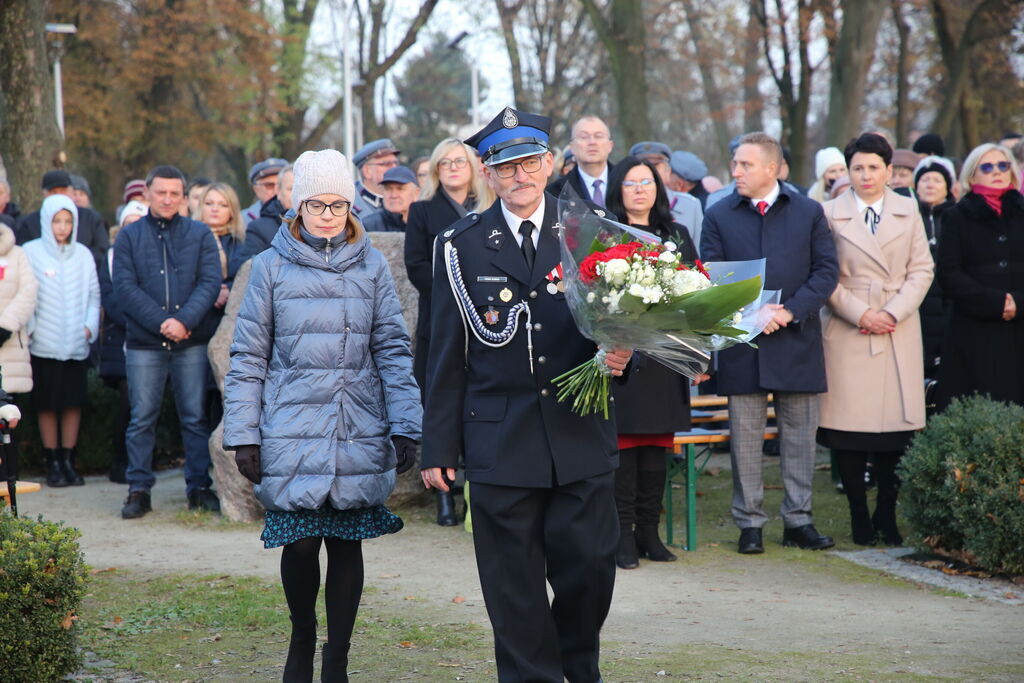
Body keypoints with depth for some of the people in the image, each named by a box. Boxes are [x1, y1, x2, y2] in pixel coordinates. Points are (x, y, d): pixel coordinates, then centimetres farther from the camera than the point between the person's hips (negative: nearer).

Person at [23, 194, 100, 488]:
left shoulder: (83, 255, 8)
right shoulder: (31, 253, 0)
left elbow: (94, 294, 12)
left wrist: (90, 325, 0)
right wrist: (28, 329, -7)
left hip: (76, 343, 2)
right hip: (44, 343, -2)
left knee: (74, 401, 3)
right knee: (47, 404, 1)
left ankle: (68, 460, 11)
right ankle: (52, 462, 8)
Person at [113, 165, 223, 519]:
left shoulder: (200, 234, 7)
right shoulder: (129, 236, 6)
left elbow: (210, 282, -2)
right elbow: (124, 287, -3)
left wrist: (184, 321, -17)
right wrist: (161, 323, -14)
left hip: (191, 343, 0)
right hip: (143, 343, 0)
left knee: (195, 418, 4)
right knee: (142, 419, 2)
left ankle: (199, 487, 12)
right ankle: (139, 489, 8)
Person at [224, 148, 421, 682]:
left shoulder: (371, 266, 7)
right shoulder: (271, 266, 3)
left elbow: (393, 350, 6)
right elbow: (248, 357, 5)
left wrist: (405, 427, -1)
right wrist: (243, 435, 0)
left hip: (359, 434, 1)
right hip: (292, 432, -1)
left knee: (347, 542, 4)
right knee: (300, 541, -6)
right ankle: (302, 638, 20)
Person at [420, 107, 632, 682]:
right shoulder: (462, 246, 4)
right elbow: (447, 355, 6)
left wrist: (621, 354, -15)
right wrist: (439, 448, 4)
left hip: (582, 436, 1)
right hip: (500, 437, 0)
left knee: (589, 568, 1)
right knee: (514, 586, 3)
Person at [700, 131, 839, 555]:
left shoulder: (808, 212, 6)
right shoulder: (719, 216, 5)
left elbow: (826, 270, 2)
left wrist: (791, 311, -12)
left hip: (797, 341, 0)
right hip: (742, 342, 0)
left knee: (799, 433, 5)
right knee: (745, 436, 3)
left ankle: (798, 520, 13)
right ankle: (749, 523, 10)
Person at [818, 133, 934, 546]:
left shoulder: (908, 211, 10)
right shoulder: (830, 214, 3)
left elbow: (922, 270, 7)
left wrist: (893, 313, -7)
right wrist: (859, 313, -10)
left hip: (898, 332, 2)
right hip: (845, 332, -2)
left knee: (896, 426, -1)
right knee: (848, 426, -4)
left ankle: (887, 516, 10)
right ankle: (859, 516, 7)